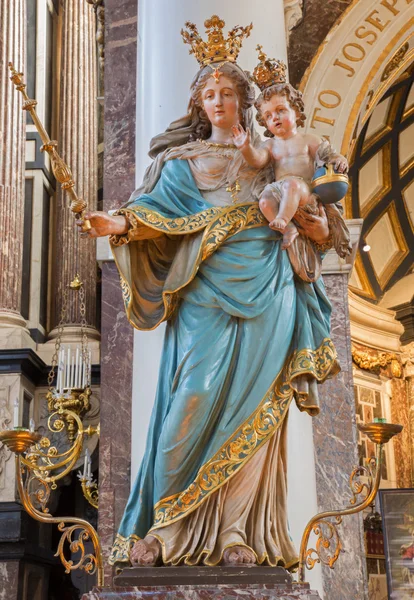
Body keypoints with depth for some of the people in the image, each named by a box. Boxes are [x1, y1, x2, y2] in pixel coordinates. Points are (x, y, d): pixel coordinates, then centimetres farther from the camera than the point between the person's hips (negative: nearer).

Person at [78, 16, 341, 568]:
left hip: (266, 293, 2)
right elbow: (158, 208, 1)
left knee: (252, 406, -6)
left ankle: (240, 533, -6)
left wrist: (318, 227, 1)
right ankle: (164, 525, -8)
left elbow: (307, 219, 24)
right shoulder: (184, 161, 17)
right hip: (208, 290, -1)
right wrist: (122, 223, -19)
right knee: (199, 394, -16)